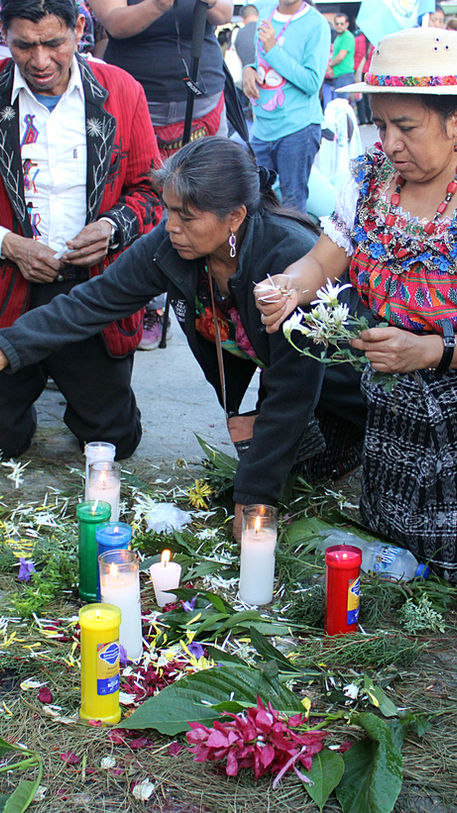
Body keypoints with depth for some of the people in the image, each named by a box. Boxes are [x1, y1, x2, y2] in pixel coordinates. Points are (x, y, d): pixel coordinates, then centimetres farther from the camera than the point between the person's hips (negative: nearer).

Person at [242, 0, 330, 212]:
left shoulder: (316, 24, -9)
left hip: (298, 127, -6)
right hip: (262, 125, 6)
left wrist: (273, 50, -19)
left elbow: (312, 83, -17)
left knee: (292, 204, -2)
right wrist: (249, 69, 0)